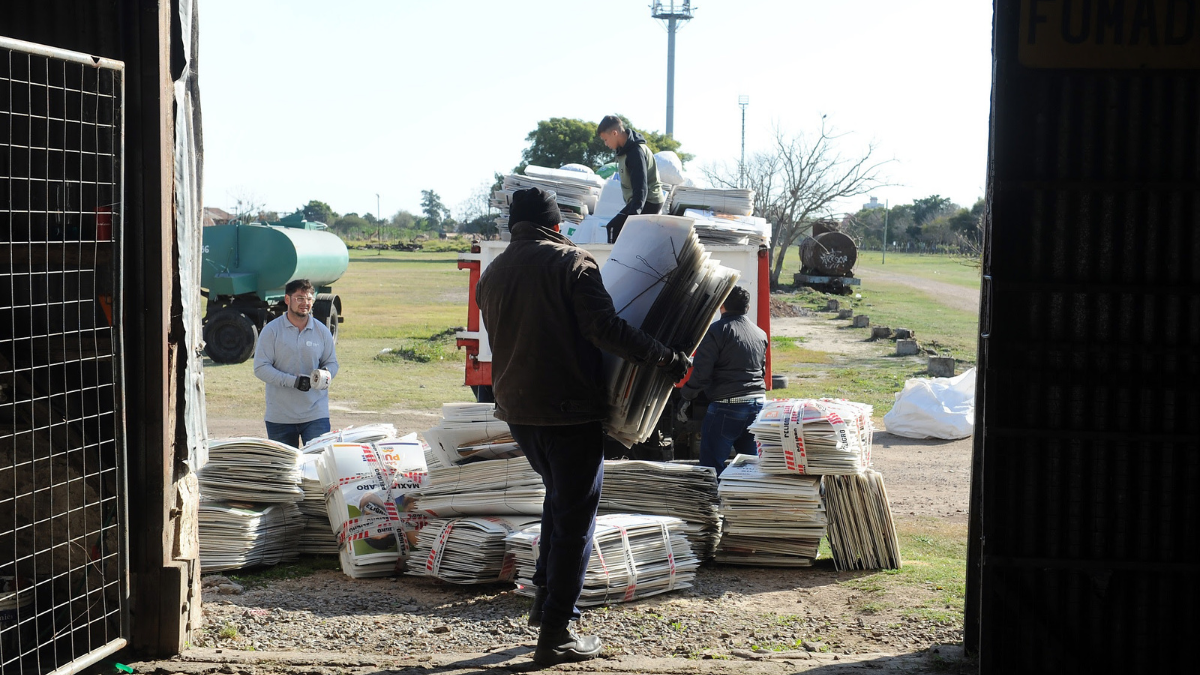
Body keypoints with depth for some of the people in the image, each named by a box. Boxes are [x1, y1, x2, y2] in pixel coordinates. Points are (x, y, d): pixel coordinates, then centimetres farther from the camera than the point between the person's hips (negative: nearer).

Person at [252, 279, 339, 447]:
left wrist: (326, 374, -10)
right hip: (279, 417, -1)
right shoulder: (271, 331, -1)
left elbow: (332, 363, 16)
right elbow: (260, 368, -6)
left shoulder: (322, 331, 7)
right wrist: (292, 381, -18)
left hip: (316, 414, 1)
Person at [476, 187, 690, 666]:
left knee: (559, 495, 28)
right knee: (574, 520, 1)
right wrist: (667, 359, -16)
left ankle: (545, 598, 26)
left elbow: (507, 341, 15)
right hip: (570, 410, -7)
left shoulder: (491, 275, 11)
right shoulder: (572, 262, -9)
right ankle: (556, 635, 2)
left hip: (517, 410, 7)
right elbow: (605, 329, -19)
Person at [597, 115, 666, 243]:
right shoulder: (626, 148, 8)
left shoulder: (636, 152, -22)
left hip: (648, 202, -10)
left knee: (614, 227, -18)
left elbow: (640, 187, -29)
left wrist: (634, 213, -38)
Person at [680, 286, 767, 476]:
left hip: (727, 405, -7)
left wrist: (686, 396, 3)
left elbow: (701, 372, -11)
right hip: (757, 403, 7)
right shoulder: (760, 334, 15)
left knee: (711, 467, -1)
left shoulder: (716, 331, -8)